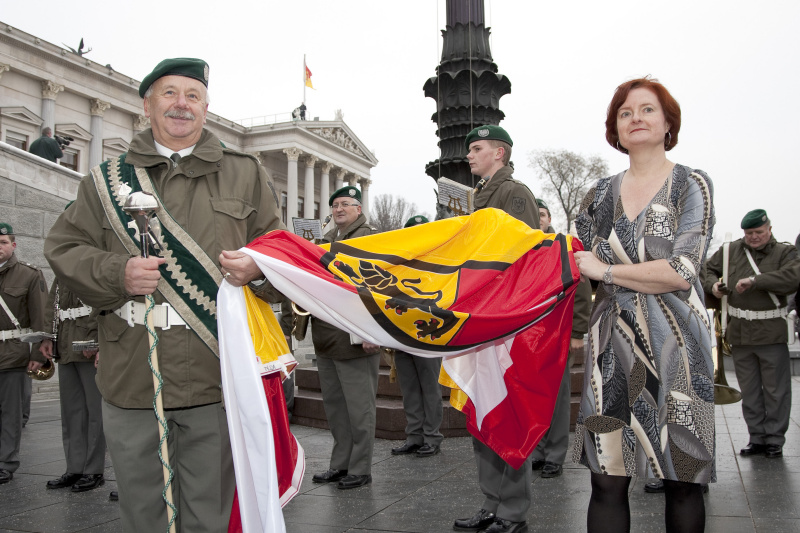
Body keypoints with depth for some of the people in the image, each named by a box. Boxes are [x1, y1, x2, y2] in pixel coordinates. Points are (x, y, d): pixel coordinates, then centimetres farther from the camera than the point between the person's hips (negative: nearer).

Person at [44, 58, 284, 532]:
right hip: (132, 381, 2)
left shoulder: (246, 174, 11)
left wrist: (258, 269, -14)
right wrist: (118, 275, -10)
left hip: (216, 382, -1)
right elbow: (64, 248, 9)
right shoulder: (108, 180, 12)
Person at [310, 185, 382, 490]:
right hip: (326, 339, 9)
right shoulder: (326, 242, 18)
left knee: (359, 407, 1)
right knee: (333, 404, 15)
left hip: (356, 339, -8)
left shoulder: (370, 238, -6)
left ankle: (360, 470, 12)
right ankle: (340, 464, 28)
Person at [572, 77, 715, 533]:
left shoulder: (692, 185, 1)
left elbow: (681, 271, -12)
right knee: (607, 479, 1)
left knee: (682, 478, 5)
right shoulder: (602, 194, 13)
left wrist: (605, 270, -7)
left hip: (676, 344, -2)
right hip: (613, 344, 3)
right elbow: (584, 264, 19)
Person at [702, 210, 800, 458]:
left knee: (776, 390, 4)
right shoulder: (731, 250, 9)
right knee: (749, 391, 11)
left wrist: (754, 281, -25)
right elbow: (707, 268, 20)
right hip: (739, 333, 3)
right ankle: (757, 438, 22)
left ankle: (775, 440, 16)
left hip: (771, 333, -3)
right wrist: (713, 284, -1)